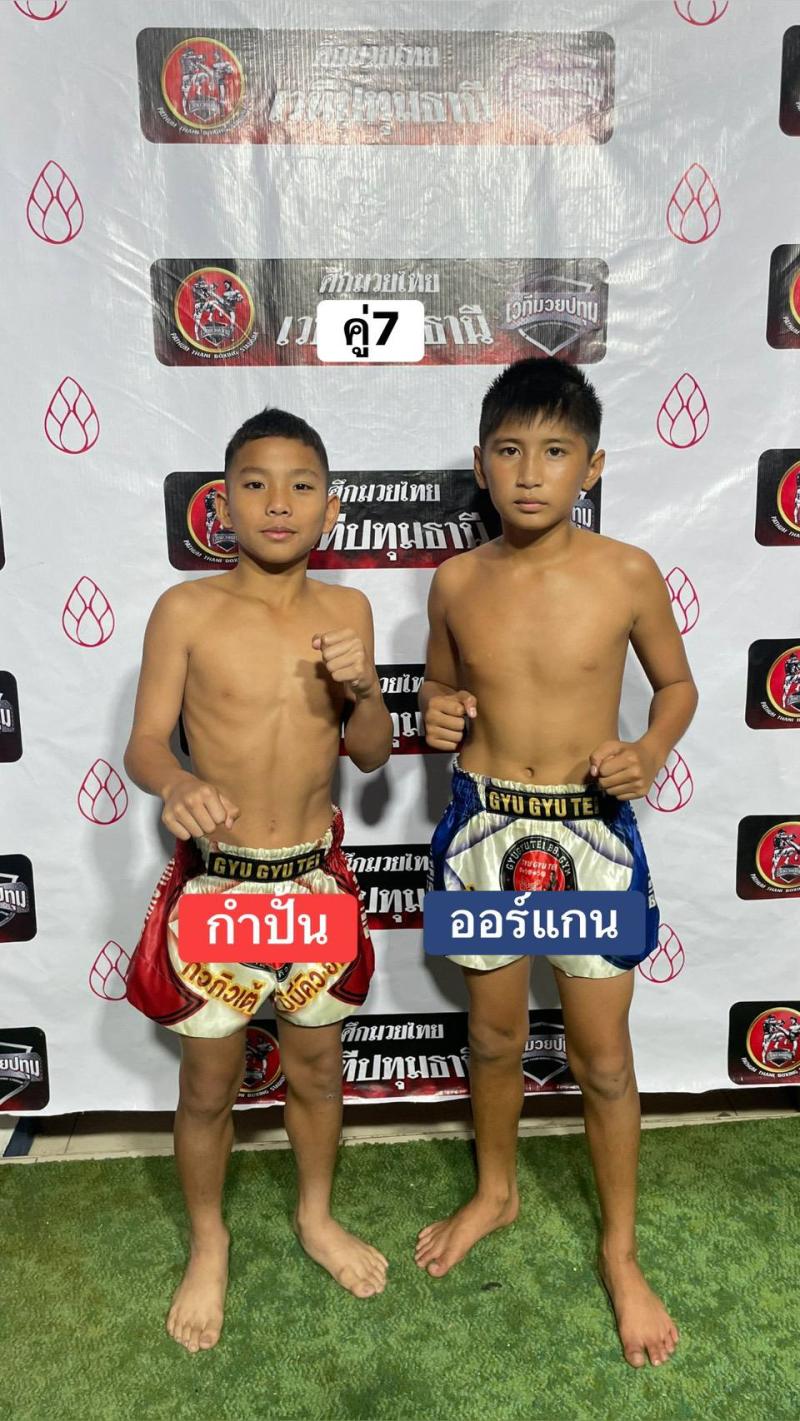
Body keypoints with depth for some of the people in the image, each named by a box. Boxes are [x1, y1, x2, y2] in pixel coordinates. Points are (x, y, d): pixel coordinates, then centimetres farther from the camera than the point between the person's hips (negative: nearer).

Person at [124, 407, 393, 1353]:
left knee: (316, 1068, 20)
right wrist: (177, 785, -30)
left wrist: (362, 688, -17)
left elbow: (372, 754, 3)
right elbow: (143, 744, -8)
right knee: (210, 1083, 15)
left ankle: (316, 1217, 47)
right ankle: (208, 1246, 42)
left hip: (316, 878, 3)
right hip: (215, 881, -2)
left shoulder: (346, 611, -2)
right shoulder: (186, 611, -11)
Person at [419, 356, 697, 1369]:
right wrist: (437, 715, -11)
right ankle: (495, 1191, 47)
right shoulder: (456, 583, -4)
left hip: (591, 834, -2)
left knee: (602, 1056, 11)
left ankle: (621, 1251, 36)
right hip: (483, 828, 2)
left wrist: (651, 752, -15)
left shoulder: (628, 575, -10)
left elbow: (677, 684, 4)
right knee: (494, 1034, 19)